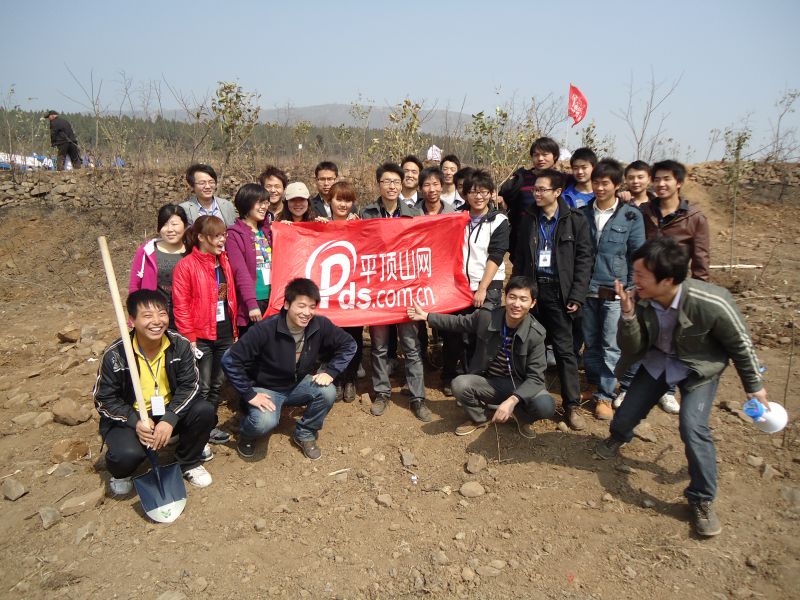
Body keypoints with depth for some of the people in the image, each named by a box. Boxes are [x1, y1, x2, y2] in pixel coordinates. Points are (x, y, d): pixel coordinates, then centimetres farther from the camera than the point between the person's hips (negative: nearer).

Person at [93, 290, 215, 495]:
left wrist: (170, 419, -28)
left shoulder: (180, 345, -14)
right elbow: (104, 399, -10)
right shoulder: (115, 355, -18)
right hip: (130, 417, -2)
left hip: (170, 411, 3)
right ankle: (120, 472, 10)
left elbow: (188, 385, -12)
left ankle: (188, 462, 5)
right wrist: (135, 421, -26)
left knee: (204, 411, -24)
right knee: (128, 454, -31)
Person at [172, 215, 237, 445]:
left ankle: (210, 425, 31)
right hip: (201, 337, -6)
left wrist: (234, 331, 11)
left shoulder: (224, 262, 8)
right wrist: (189, 338, -14)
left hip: (224, 334, 6)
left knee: (216, 384, 16)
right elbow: (181, 306, -13)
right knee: (202, 387, 5)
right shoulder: (186, 265, -12)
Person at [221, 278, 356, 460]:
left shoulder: (320, 325, -17)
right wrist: (249, 394, -23)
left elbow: (348, 345, -3)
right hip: (266, 389, -4)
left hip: (298, 385, 4)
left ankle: (305, 434, 5)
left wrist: (330, 372, -15)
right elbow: (230, 360, -25)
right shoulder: (265, 329, -29)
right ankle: (247, 433, 8)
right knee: (265, 422, -32)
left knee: (327, 392, -23)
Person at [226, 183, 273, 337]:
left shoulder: (267, 231, 15)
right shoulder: (234, 234, -3)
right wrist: (252, 304, -18)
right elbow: (240, 272, -12)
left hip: (272, 299, 5)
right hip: (251, 303, -5)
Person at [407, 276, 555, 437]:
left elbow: (535, 377, -19)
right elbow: (459, 322, 8)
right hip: (488, 383, 2)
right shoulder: (486, 317, -12)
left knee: (546, 406, -30)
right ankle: (480, 417, 5)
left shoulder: (536, 334, -17)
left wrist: (512, 400, -35)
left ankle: (519, 413, 7)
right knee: (460, 384, -29)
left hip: (519, 385, -1)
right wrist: (426, 316, 6)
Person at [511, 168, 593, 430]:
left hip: (558, 291, -3)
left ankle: (572, 405, 10)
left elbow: (584, 259, -4)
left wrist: (577, 295, -11)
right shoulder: (529, 218, 8)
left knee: (564, 349, 1)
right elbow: (519, 256, 9)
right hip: (532, 288, 3)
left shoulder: (575, 220, -2)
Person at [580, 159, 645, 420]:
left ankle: (605, 396, 10)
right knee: (591, 343, 12)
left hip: (615, 292, -3)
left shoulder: (631, 216, -2)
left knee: (611, 347, -1)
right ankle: (594, 385, 28)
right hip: (587, 290, 3)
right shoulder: (583, 214, 5)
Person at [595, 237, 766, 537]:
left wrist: (754, 385, -1)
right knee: (627, 413, 8)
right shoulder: (640, 299, -26)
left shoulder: (711, 303, -34)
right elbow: (632, 349, -18)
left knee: (693, 428, -20)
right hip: (657, 361, 3)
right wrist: (628, 315, -38)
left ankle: (702, 501, 4)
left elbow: (741, 344, -14)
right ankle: (617, 437, 49)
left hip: (699, 369, -3)